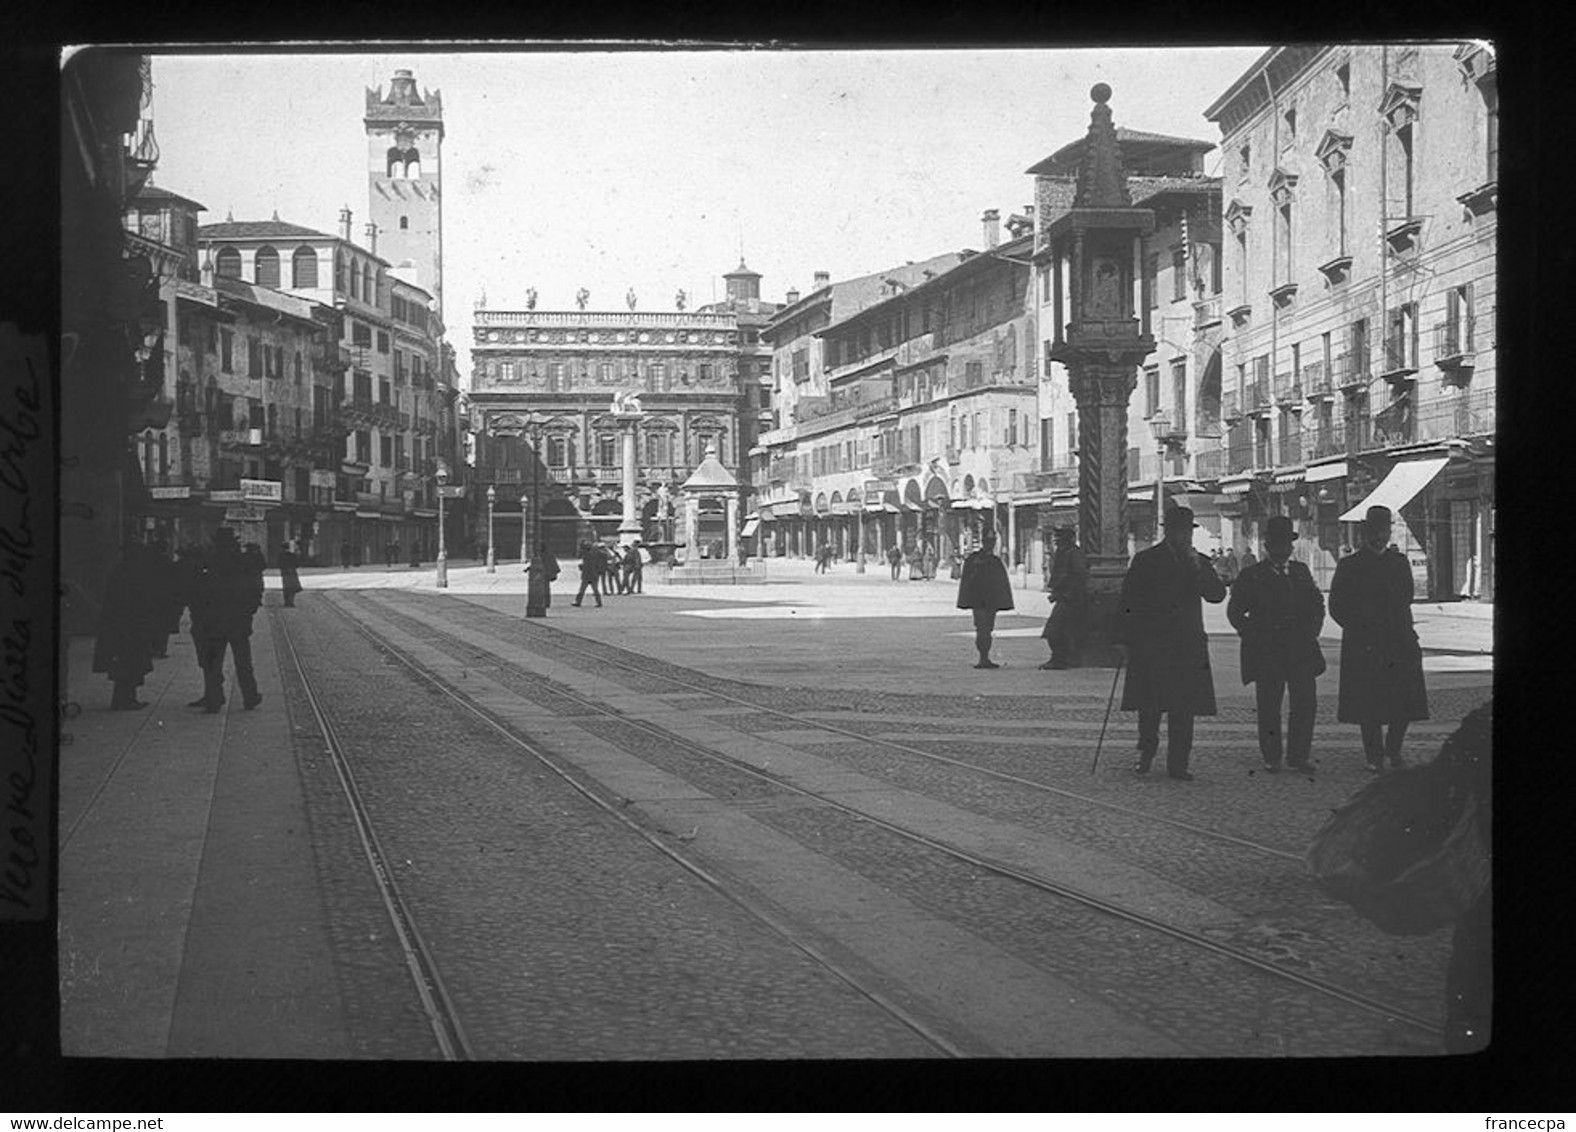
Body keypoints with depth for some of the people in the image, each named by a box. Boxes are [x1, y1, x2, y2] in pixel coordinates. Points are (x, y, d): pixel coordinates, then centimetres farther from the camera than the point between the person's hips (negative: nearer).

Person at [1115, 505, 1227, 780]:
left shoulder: (1199, 562, 12)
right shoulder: (1146, 560, 3)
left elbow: (1217, 595, 1)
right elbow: (1127, 601, 2)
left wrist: (1198, 568, -11)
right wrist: (1123, 640, -3)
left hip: (1188, 646, 2)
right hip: (1151, 646, -2)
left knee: (1184, 708, -1)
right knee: (1149, 705, -2)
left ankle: (1178, 763, 4)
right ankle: (1146, 752, 18)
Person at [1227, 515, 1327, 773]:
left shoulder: (1301, 572, 14)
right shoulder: (1252, 576, 2)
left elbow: (1317, 604, 21)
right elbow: (1234, 612, 4)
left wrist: (1311, 632, 8)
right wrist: (1254, 636, -4)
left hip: (1301, 649, 3)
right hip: (1266, 652, -3)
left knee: (1305, 703, -1)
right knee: (1269, 707, 0)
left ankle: (1298, 756, 8)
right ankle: (1271, 759, 9)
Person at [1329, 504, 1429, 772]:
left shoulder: (1399, 562, 12)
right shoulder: (1349, 566, 2)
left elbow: (1406, 600, 18)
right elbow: (1336, 607, 1)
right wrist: (1361, 631, -7)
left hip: (1399, 642, 3)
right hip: (1363, 646, -3)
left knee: (1406, 699, -2)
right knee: (1368, 704, -2)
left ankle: (1393, 748, 18)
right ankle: (1375, 757, 9)